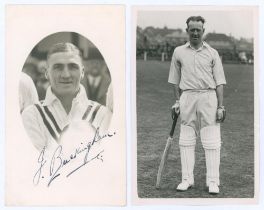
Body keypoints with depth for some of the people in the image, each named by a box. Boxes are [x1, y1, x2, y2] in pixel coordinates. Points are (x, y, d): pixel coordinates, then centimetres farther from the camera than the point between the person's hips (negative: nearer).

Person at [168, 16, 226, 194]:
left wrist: (220, 106, -4)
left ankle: (213, 181, 1)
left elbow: (219, 82, 3)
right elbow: (175, 80, 16)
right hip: (187, 97, 2)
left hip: (208, 97, -2)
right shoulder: (179, 52, 11)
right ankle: (187, 179, 12)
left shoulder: (212, 53, 7)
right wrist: (177, 101, 7)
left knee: (212, 142, -4)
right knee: (186, 141, 4)